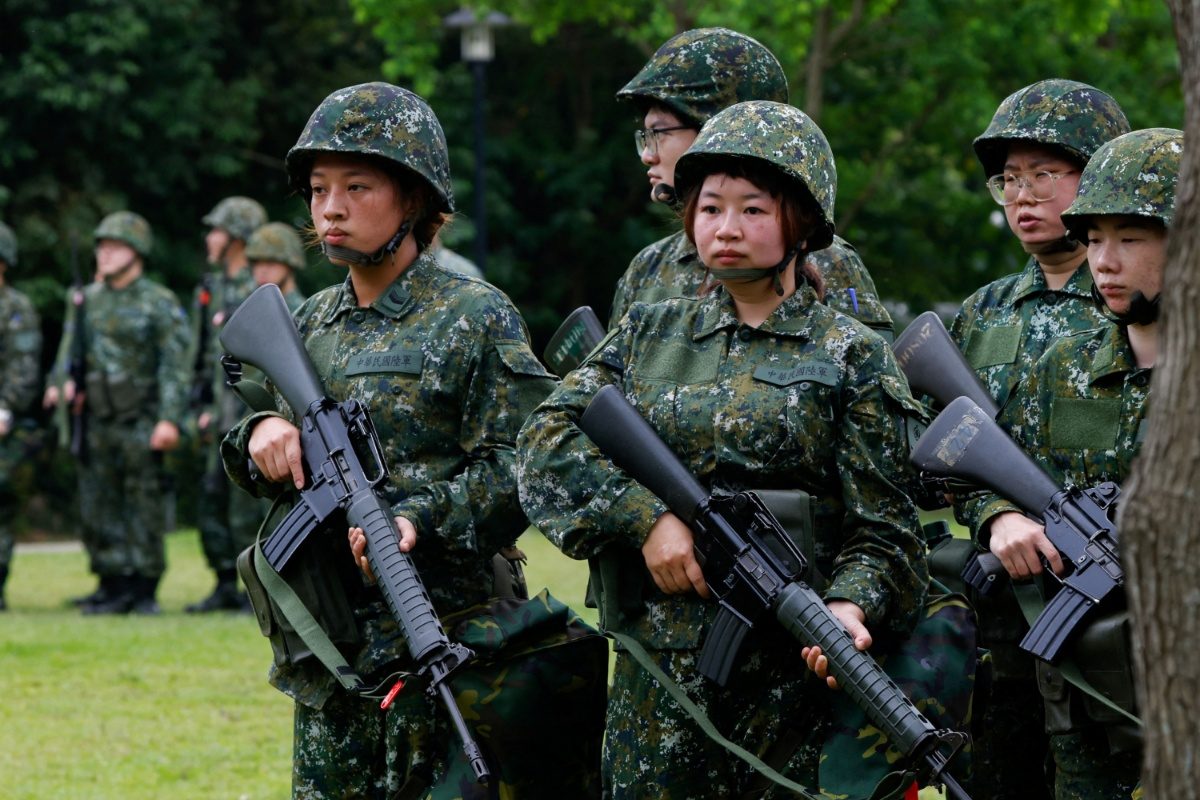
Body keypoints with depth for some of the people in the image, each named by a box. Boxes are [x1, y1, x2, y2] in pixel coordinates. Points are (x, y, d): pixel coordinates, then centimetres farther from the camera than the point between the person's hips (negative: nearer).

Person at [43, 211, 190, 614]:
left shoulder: (160, 304, -3)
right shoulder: (88, 300, 13)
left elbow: (174, 366, -8)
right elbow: (71, 346, 15)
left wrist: (169, 418, -17)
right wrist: (62, 382, -7)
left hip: (140, 420, -5)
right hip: (97, 418, 6)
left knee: (144, 503, -2)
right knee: (101, 505, 5)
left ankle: (145, 590, 2)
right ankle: (114, 586, 11)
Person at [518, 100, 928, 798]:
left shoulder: (852, 358, 2)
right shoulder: (648, 335, 13)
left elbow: (882, 528, -3)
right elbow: (548, 441, 2)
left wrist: (851, 605, -24)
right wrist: (647, 517, -12)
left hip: (786, 676, -3)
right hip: (654, 673, 3)